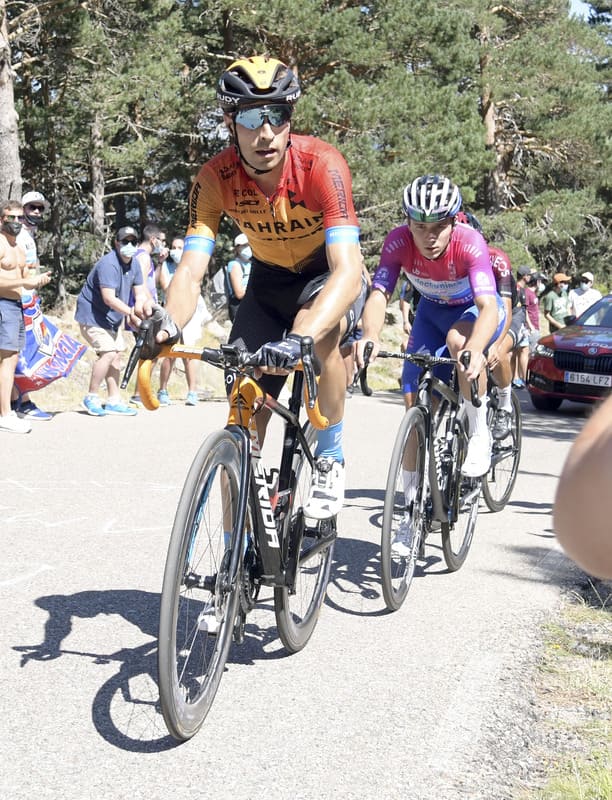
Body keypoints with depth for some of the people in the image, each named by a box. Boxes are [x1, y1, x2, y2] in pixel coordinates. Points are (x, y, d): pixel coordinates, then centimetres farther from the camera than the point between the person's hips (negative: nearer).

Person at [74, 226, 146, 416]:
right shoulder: (108, 264, -25)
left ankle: (114, 401, 16)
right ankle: (91, 398, -8)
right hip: (92, 315, -9)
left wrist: (139, 307, -17)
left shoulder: (134, 263, 3)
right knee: (108, 352, -20)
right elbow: (109, 298, -31)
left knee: (117, 354, 8)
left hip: (113, 318, 9)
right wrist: (131, 312, -31)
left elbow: (140, 292, 4)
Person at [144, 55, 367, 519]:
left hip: (331, 275, -3)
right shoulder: (216, 177, -21)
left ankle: (331, 460, -14)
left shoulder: (320, 164, -32)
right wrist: (167, 326, -49)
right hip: (270, 278, 4)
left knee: (320, 331, -39)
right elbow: (191, 271, -26)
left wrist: (300, 339, -58)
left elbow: (348, 269, -41)